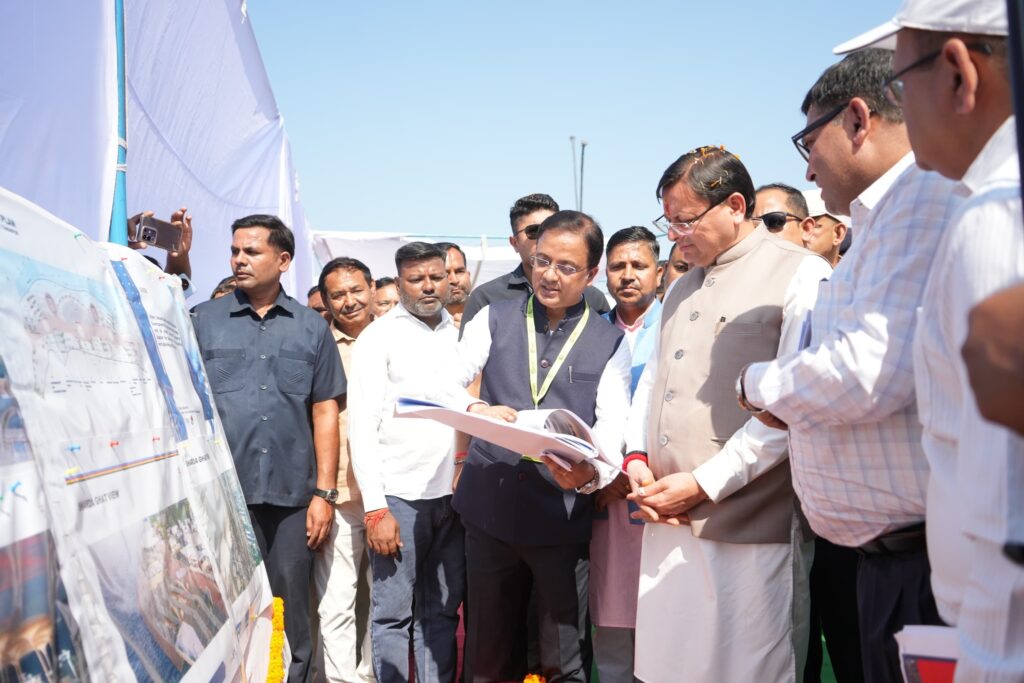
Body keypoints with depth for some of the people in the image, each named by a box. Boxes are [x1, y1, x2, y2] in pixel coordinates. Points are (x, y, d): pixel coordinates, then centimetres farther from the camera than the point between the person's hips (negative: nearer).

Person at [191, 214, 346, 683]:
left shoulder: (311, 328, 7)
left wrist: (324, 492, 2)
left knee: (290, 608, 8)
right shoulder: (203, 320, 5)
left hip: (292, 493, 1)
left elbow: (325, 411, 7)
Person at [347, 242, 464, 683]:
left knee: (442, 612, 10)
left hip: (451, 495, 4)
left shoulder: (459, 334, 11)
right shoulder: (378, 337, -1)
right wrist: (375, 508, -11)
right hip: (398, 496, -4)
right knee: (393, 614, 3)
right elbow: (362, 427, -5)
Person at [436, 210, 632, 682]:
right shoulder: (494, 319, 7)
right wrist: (477, 408, -22)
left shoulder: (609, 343, 3)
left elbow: (613, 430, -6)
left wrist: (592, 473, -27)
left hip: (564, 516, -1)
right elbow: (446, 383, 0)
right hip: (489, 506, 2)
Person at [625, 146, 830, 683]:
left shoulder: (801, 275, -6)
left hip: (748, 532, -7)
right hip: (669, 524, 7)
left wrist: (704, 485, -14)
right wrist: (636, 458, 6)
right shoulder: (683, 288, 20)